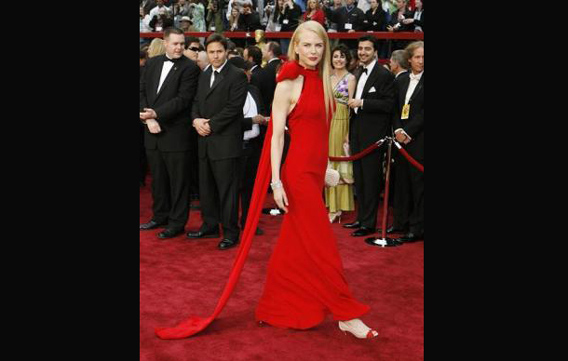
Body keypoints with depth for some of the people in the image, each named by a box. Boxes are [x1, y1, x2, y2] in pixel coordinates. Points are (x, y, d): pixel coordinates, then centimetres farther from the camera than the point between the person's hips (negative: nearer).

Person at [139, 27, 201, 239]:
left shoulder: (189, 68, -7)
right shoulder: (152, 63, 10)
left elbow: (183, 99, -15)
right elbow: (142, 91, 7)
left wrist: (156, 114, -20)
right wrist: (148, 118, -7)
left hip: (175, 133, -5)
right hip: (152, 132, 5)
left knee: (178, 180, 3)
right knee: (157, 178, 16)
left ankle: (177, 222, 13)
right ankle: (160, 216, 30)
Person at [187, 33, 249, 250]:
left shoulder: (237, 76, -7)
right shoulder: (204, 75, 17)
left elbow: (234, 107, -14)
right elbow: (196, 102, 17)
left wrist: (210, 125, -14)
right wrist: (196, 120, -4)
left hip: (225, 141, -7)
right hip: (205, 141, 7)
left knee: (227, 188, -3)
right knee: (206, 187, 13)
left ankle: (230, 232, 5)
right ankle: (210, 226, 26)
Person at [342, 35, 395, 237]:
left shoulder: (384, 75, -10)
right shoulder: (359, 73, 15)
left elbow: (389, 104, -16)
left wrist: (362, 103, -18)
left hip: (372, 135, -8)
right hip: (357, 133, 8)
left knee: (371, 179, -2)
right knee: (359, 179, 14)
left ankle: (369, 223, 4)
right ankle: (361, 218, 24)